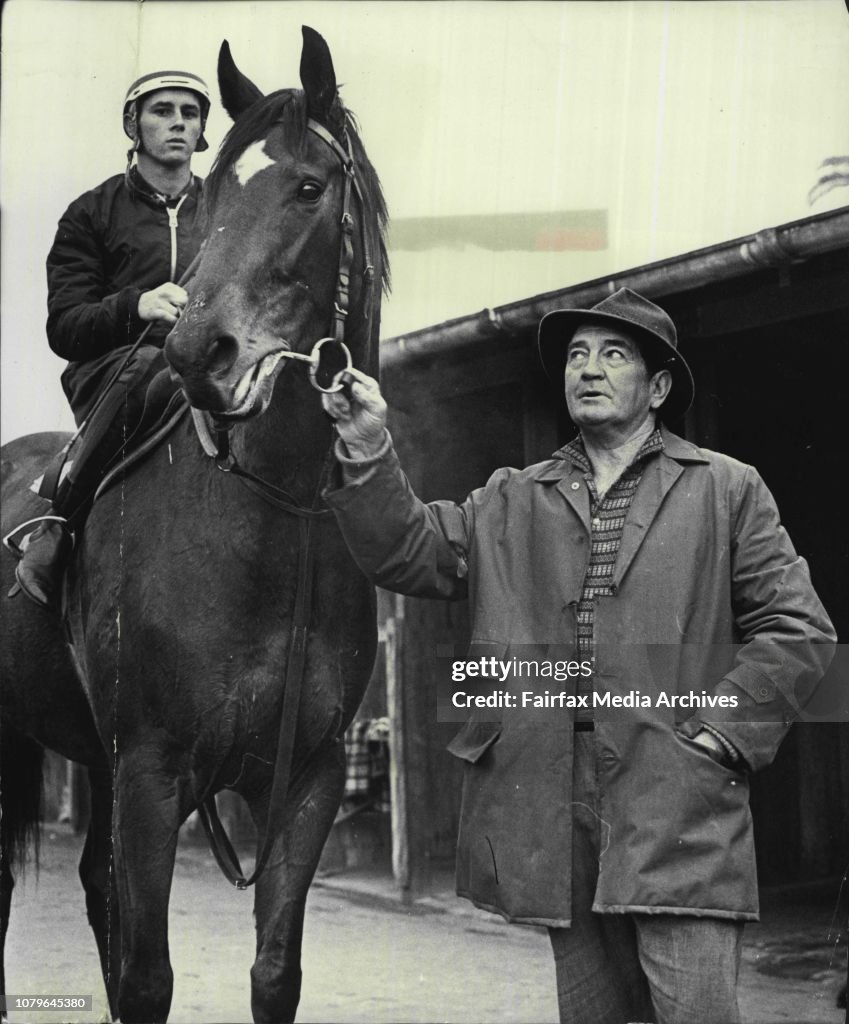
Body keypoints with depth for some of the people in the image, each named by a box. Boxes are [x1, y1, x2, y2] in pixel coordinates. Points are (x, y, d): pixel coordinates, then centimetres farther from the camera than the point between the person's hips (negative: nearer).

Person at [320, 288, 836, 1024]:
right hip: (554, 812, 3)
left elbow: (798, 630, 4)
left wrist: (720, 735, -5)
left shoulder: (727, 491, 8)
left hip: (680, 809, -3)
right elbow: (409, 554, 5)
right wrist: (369, 452, -9)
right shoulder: (512, 503, 17)